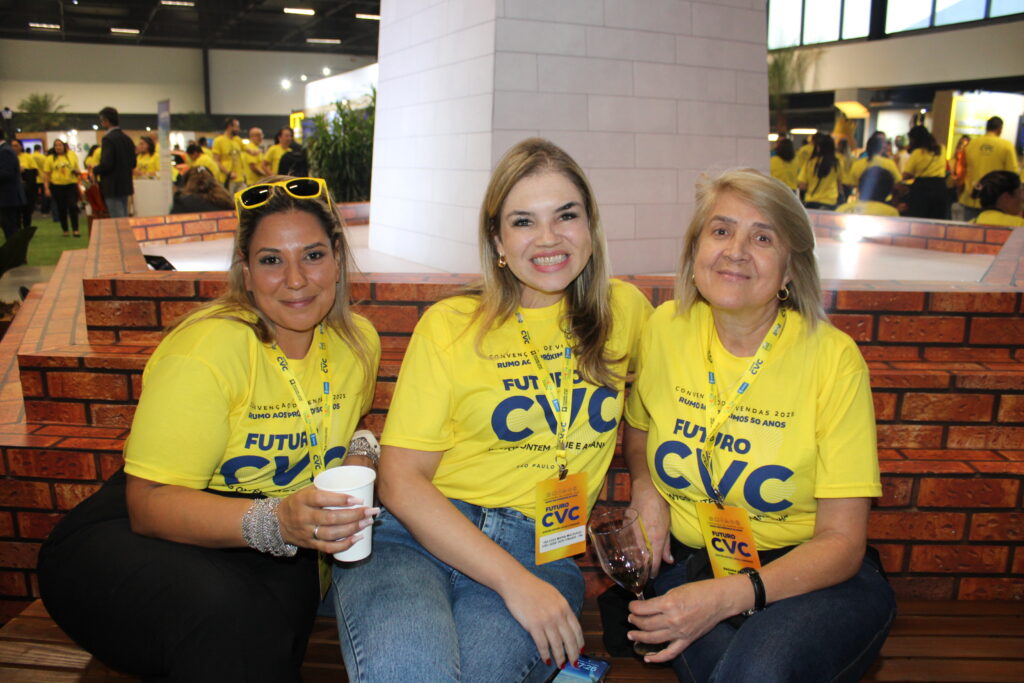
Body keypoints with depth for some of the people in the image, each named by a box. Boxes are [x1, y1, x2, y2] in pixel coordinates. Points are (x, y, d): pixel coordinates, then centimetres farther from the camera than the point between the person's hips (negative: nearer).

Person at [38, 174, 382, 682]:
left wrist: (359, 460, -4)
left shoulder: (358, 343, -1)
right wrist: (272, 521, -40)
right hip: (131, 540, -5)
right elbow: (149, 504, -23)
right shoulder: (207, 348, -20)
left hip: (260, 554, 5)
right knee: (219, 608, -35)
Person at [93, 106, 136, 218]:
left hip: (112, 187, -8)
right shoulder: (127, 139, 10)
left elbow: (106, 164, -19)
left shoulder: (108, 139, -14)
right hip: (125, 185, 8)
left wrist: (94, 169, -2)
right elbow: (133, 163, 14)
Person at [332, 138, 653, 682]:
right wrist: (512, 579, -15)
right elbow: (401, 480, -5)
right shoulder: (449, 326, 0)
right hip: (415, 536, -1)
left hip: (542, 553, 1)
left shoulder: (625, 311, 9)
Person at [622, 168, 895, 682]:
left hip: (808, 576, -2)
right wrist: (646, 488, -5)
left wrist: (729, 595, -27)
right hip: (685, 564, 3)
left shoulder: (833, 357, -13)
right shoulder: (665, 329, -5)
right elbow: (636, 428, 17)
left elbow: (841, 541, -12)